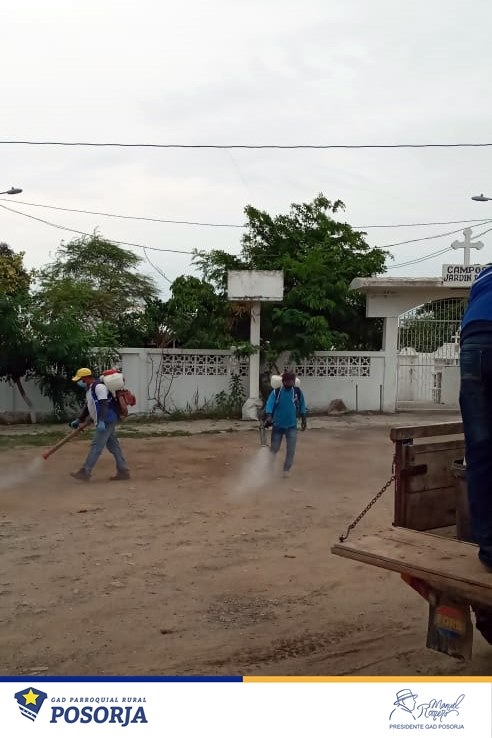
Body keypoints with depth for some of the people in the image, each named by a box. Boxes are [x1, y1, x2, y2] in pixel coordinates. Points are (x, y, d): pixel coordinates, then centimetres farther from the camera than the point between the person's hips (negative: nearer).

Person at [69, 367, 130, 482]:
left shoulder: (98, 386, -15)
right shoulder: (89, 389, 18)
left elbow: (104, 404, -24)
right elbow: (87, 407, 28)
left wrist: (101, 421, -32)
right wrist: (78, 420, 28)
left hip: (107, 421, -10)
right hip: (104, 422, 10)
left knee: (96, 447, -8)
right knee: (113, 446, 10)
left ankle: (85, 472, -5)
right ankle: (123, 471, 14)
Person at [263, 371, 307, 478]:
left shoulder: (298, 391, -6)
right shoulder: (276, 392, -12)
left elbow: (302, 406, 6)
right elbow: (269, 404, -24)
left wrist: (303, 420, 10)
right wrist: (268, 418, -40)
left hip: (292, 425, 1)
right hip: (277, 425, -1)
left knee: (291, 450, -5)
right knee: (274, 448, 10)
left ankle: (287, 469, 12)